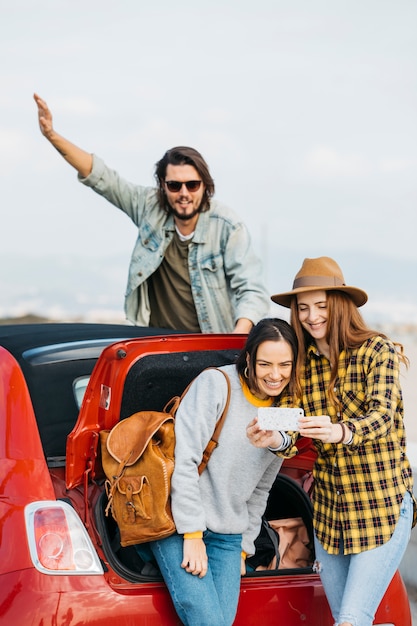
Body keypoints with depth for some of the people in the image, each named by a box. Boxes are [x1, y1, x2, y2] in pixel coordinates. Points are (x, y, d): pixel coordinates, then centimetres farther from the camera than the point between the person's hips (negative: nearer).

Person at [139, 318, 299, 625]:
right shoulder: (215, 384, -10)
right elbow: (184, 459, -16)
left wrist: (242, 548, 14)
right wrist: (192, 535, -17)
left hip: (228, 537, 6)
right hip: (178, 523, -5)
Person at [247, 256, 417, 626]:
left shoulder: (379, 351, -8)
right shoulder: (304, 362, 6)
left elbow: (382, 415, -22)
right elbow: (293, 430, 0)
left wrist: (340, 432, -43)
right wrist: (273, 438, -25)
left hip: (382, 510, -5)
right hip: (329, 511, 5)